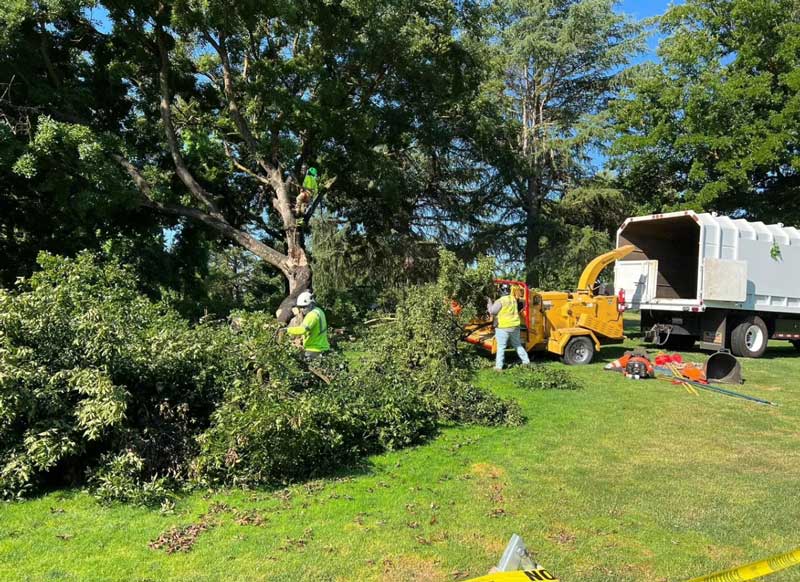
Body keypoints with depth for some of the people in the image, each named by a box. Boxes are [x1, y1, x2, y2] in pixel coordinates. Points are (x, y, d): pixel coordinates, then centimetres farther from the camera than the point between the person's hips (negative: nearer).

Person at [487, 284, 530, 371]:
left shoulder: (500, 301, -15)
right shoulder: (513, 299, 7)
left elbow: (492, 312, -13)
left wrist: (489, 302, -1)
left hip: (503, 327, -6)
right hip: (515, 326, 6)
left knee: (501, 347, -2)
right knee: (517, 345, 21)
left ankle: (498, 366, -5)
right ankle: (526, 361, 26)